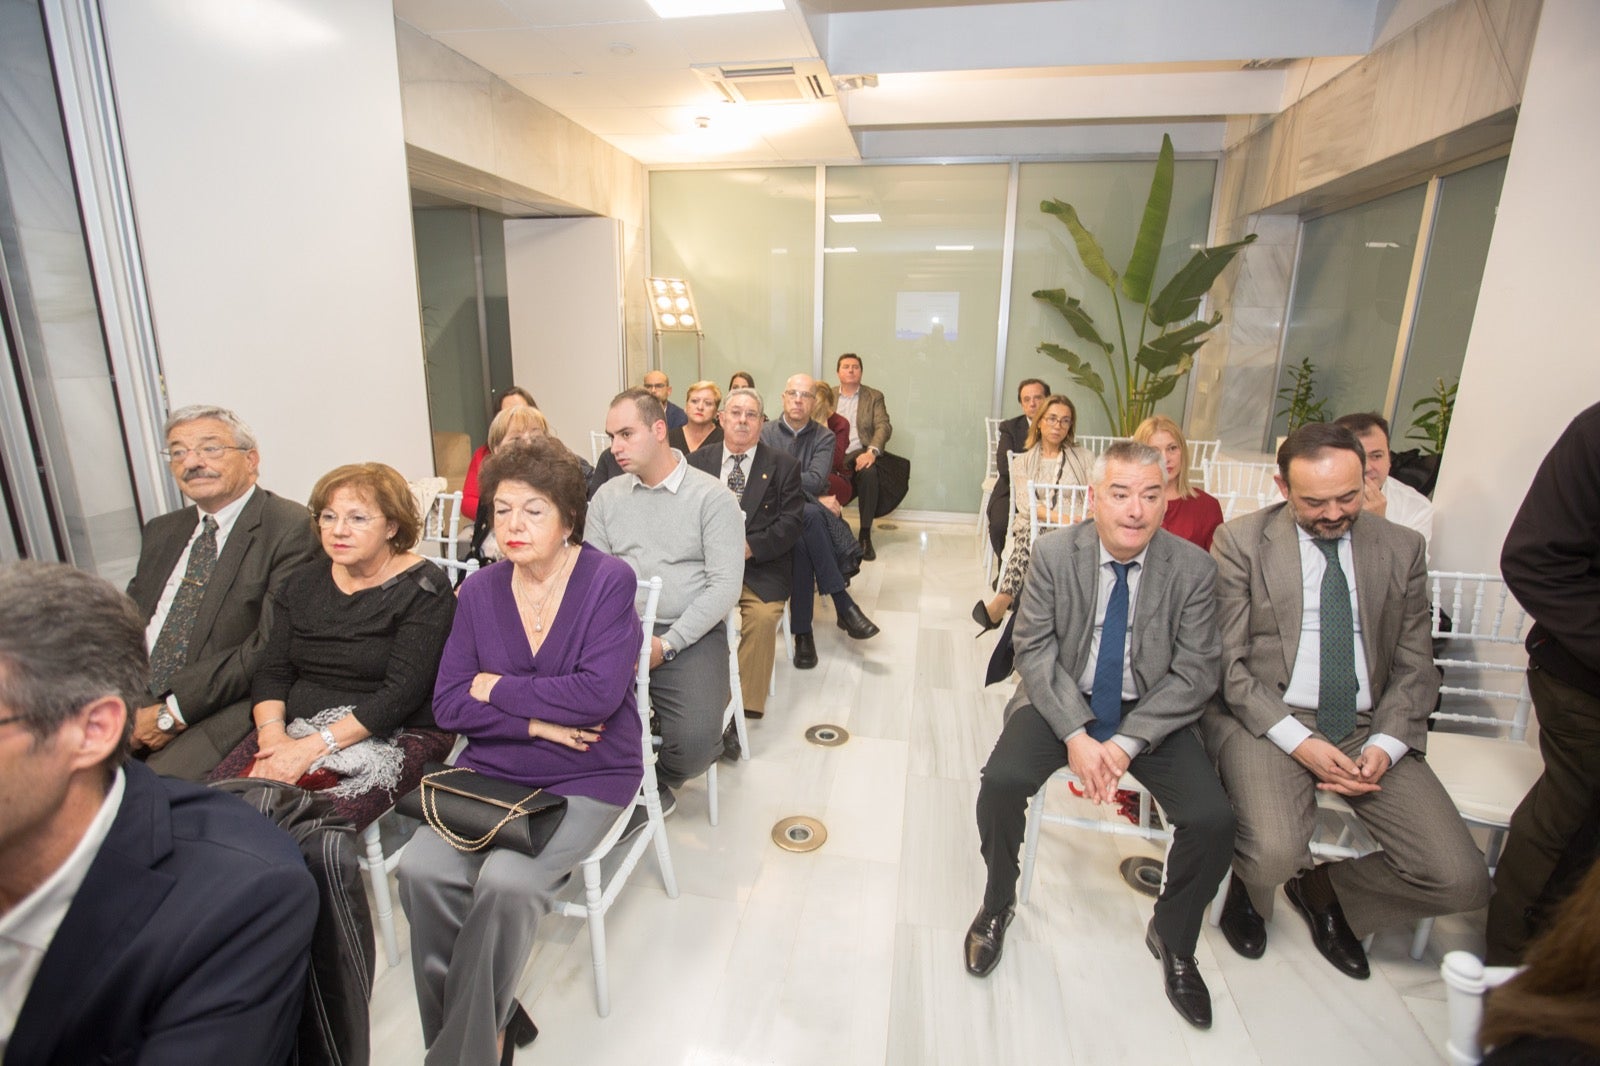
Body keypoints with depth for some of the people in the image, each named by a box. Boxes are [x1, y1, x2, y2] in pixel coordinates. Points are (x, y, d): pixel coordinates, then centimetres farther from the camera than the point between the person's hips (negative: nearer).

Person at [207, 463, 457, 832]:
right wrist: (272, 733, -11)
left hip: (395, 739, -5)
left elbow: (402, 692, -16)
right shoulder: (303, 585, 13)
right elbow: (272, 672, 8)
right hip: (296, 730, 6)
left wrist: (314, 746, -20)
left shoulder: (423, 589, -9)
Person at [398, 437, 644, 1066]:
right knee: (421, 870, -18)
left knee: (506, 882, -23)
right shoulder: (480, 591, 3)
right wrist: (536, 722, -14)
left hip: (587, 776, -4)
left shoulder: (609, 579, -11)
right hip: (492, 767, 4)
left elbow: (598, 694, -20)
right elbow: (448, 704, 0)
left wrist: (495, 689, -10)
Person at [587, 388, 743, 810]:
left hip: (690, 635, -3)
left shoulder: (712, 497, -4)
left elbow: (725, 586, -10)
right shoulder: (607, 495, 11)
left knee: (695, 742, -23)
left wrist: (666, 645, -15)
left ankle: (656, 783, 15)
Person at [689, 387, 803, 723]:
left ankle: (741, 708, -17)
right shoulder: (699, 461, 15)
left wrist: (748, 547, -15)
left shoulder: (783, 465, 8)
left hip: (759, 567, -1)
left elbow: (791, 522, -1)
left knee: (763, 617, -29)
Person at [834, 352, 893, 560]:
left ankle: (865, 535, -25)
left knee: (869, 473, -36)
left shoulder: (874, 396, 14)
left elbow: (883, 426, 0)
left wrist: (872, 451, -21)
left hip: (858, 453, -1)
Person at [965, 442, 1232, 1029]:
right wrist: (1075, 733, -20)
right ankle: (997, 903, 9)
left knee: (1214, 820, -17)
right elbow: (1034, 650, -9)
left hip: (1151, 711, 1)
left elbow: (1195, 672, -8)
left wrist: (1126, 743, -18)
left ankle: (1171, 937, 16)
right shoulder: (1053, 553, -11)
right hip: (1062, 699, -1)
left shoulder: (1194, 568, -9)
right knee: (1002, 780, -23)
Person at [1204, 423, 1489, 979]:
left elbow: (1414, 666, 8)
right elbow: (1227, 662, -7)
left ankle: (1324, 889, 20)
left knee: (1461, 880, -11)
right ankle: (1249, 887, 14)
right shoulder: (1240, 541, -4)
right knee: (1275, 855, -26)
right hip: (1265, 720, -4)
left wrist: (1386, 744, -9)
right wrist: (1297, 740, -17)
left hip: (1367, 728, 4)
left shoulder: (1402, 548, 8)